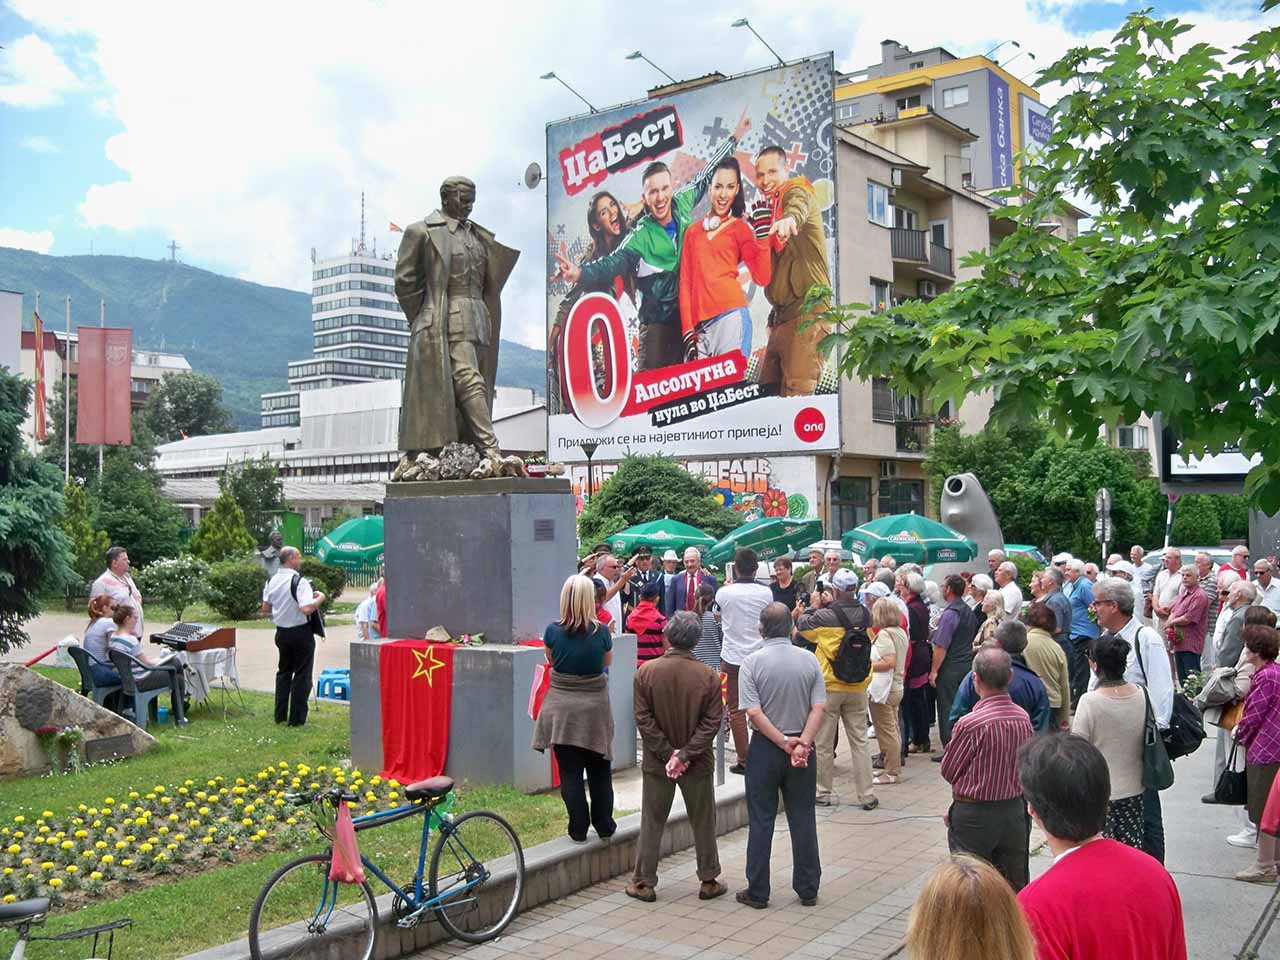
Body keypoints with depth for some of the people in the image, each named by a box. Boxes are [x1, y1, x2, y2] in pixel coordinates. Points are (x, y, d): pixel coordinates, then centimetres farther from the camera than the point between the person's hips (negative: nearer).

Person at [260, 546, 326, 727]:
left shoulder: (272, 581, 2)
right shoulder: (299, 582, -20)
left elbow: (265, 608, 10)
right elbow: (307, 609, -29)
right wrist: (320, 598, -13)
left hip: (281, 631, 7)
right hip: (301, 633, -7)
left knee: (283, 671, 20)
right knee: (302, 675, 3)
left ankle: (280, 715, 25)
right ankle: (297, 718, 6)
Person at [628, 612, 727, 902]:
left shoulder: (646, 672, -10)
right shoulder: (708, 677, -10)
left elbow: (643, 719, -10)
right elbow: (712, 723, -12)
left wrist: (668, 753, -9)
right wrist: (685, 754, -11)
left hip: (656, 762, 0)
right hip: (698, 764, 0)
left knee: (652, 822, 12)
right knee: (703, 823, 14)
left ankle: (643, 882, 18)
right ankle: (709, 881, 23)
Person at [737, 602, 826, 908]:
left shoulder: (753, 662, -9)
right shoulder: (809, 659, -2)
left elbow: (753, 712, -16)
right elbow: (819, 707, -10)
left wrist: (783, 742, -12)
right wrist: (802, 744, -14)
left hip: (765, 748, -2)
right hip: (802, 747, 2)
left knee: (761, 820, 6)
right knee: (803, 819, 11)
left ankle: (757, 892, 12)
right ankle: (808, 890, 17)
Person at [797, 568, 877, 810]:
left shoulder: (825, 616, -18)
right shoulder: (866, 615, -4)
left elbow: (801, 627, -1)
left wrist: (815, 607, 11)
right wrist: (832, 605, 13)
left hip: (829, 687, -4)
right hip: (858, 688, 4)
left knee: (823, 743, 9)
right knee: (859, 741, 10)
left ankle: (823, 793, 17)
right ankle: (865, 795, 11)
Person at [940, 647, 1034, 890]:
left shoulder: (971, 724, -23)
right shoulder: (1023, 718, -5)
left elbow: (949, 771, -10)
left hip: (974, 816, -5)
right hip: (1015, 810, 5)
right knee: (1015, 885, 16)